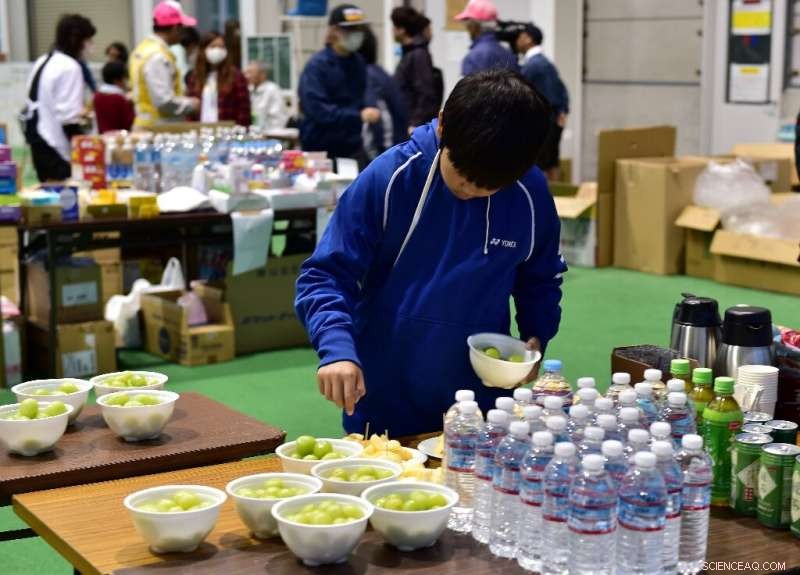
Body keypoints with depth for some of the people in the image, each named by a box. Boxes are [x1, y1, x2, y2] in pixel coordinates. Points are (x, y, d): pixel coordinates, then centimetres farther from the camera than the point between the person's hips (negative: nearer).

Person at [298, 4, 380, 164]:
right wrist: (358, 115, -27)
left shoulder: (358, 63, 9)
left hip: (352, 149, 5)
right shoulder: (317, 65, -10)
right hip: (320, 150, -5)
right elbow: (316, 108, -21)